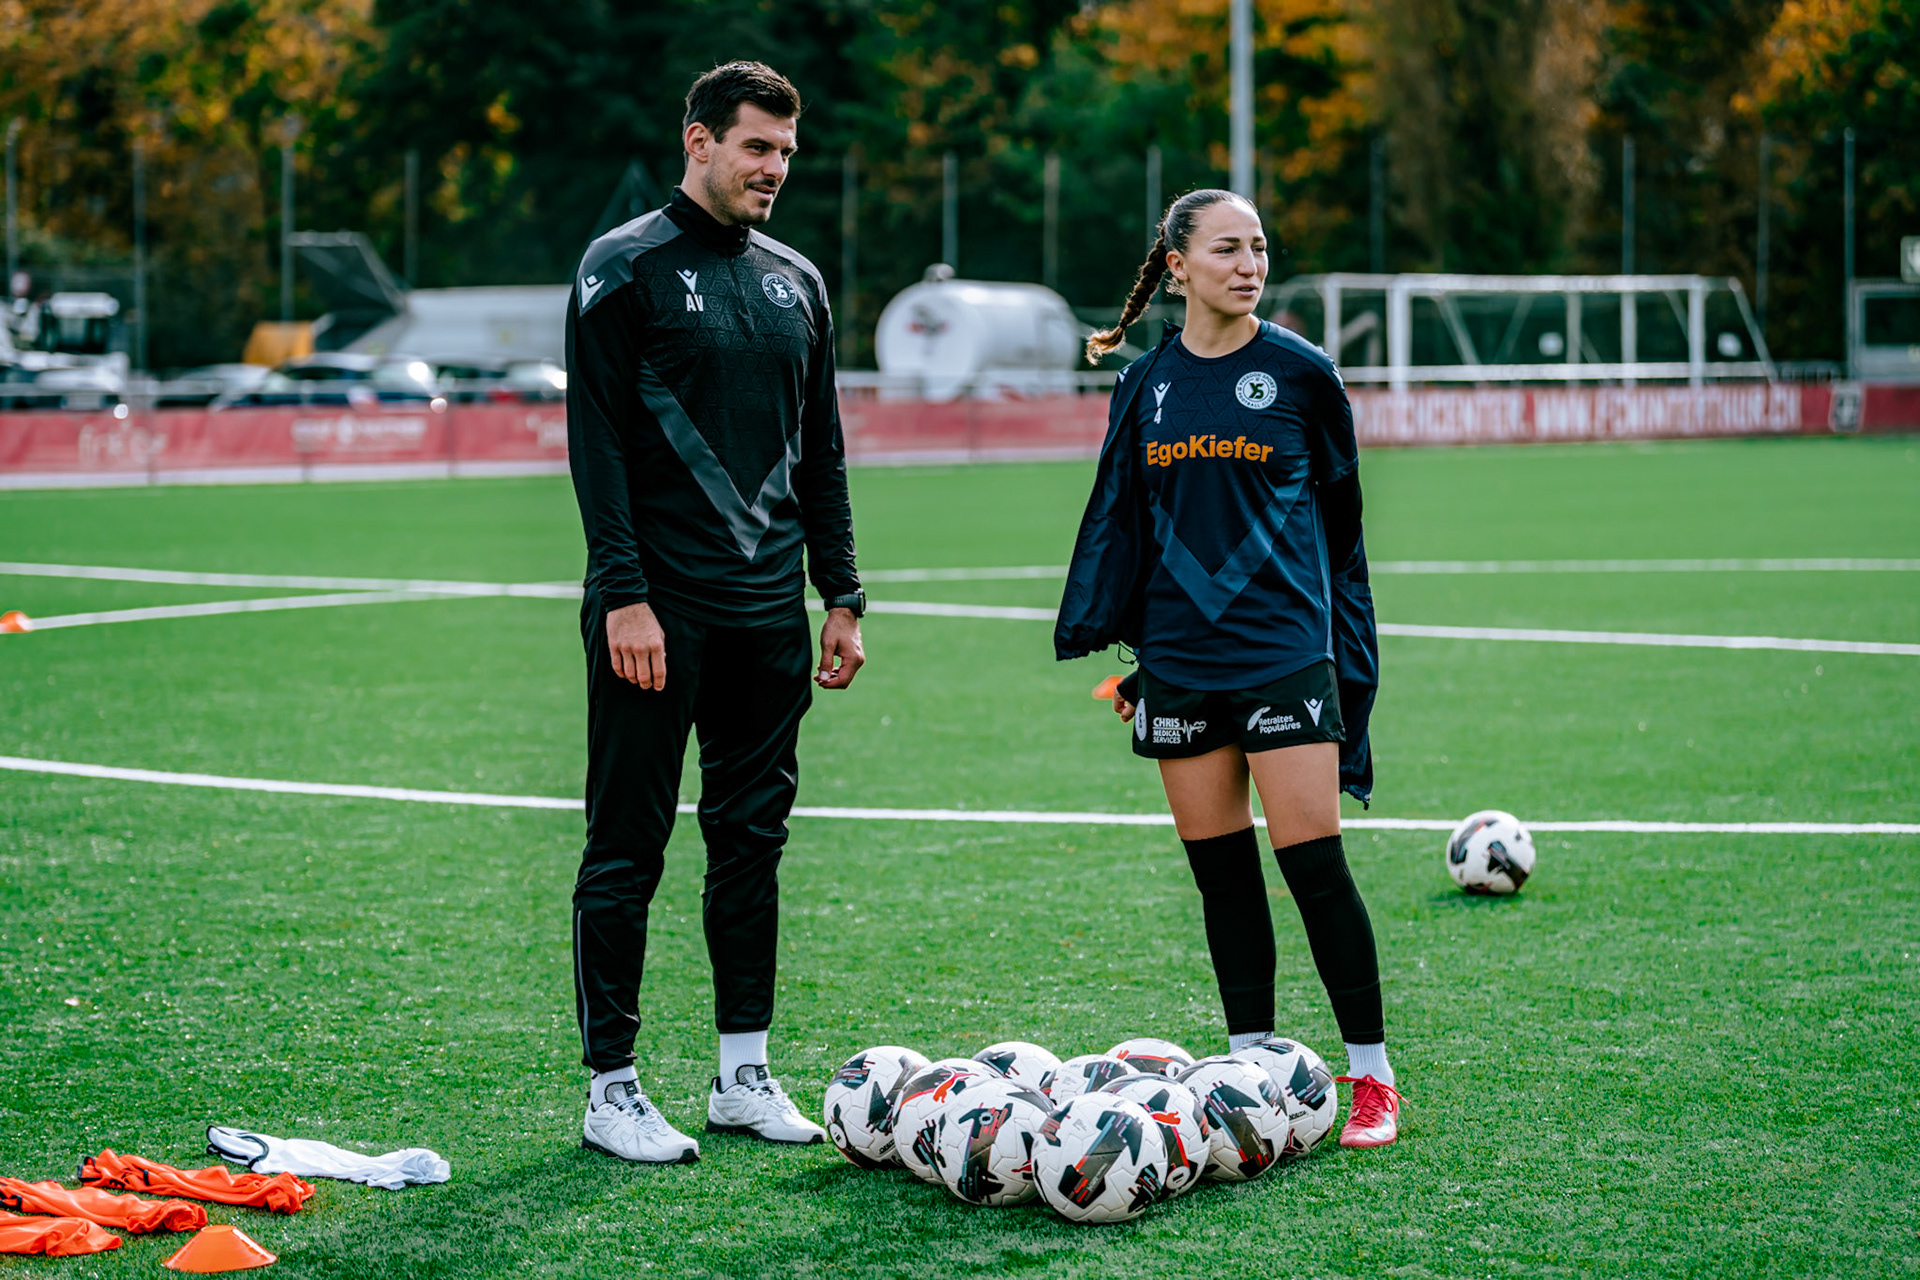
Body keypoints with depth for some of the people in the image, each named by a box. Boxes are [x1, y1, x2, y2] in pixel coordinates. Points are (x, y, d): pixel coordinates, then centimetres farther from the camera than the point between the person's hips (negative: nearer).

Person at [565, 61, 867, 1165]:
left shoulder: (797, 282, 14)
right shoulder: (626, 268, -4)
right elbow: (596, 441, -10)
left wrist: (843, 595, 13)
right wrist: (625, 594, -16)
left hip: (769, 613, 6)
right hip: (658, 614, -6)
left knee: (753, 837, 10)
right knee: (628, 851, -2)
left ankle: (746, 1073, 18)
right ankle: (612, 1088, 5)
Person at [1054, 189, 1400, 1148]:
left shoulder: (1298, 372, 1)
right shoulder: (1146, 385, 9)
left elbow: (1337, 518, 8)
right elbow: (1117, 522, 16)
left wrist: (1347, 660, 7)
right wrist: (1096, 642, 10)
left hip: (1285, 653, -3)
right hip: (1179, 662, 3)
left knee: (1311, 859, -8)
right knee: (1220, 871, 6)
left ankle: (1372, 1075, 2)